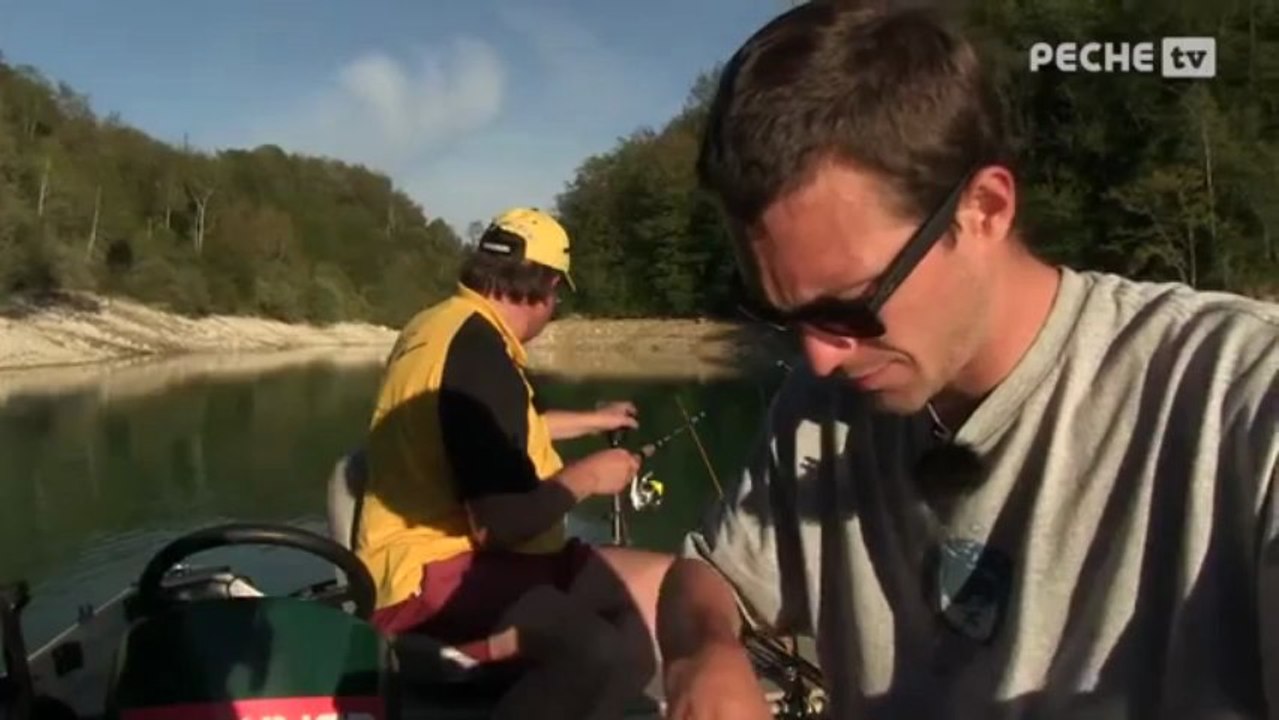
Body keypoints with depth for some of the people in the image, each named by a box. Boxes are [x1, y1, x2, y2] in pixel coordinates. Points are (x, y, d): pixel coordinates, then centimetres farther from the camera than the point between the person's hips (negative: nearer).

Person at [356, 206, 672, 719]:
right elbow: (499, 524, -22)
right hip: (432, 579, -10)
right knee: (609, 653, -33)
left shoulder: (441, 324, 13)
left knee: (667, 586, 0)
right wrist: (588, 476, -5)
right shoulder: (478, 352, -19)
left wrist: (591, 421, 42)